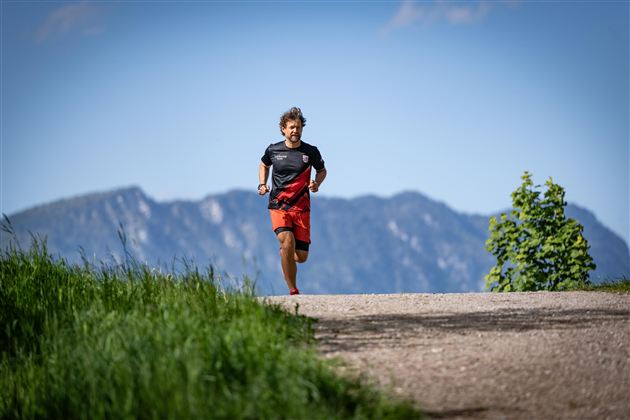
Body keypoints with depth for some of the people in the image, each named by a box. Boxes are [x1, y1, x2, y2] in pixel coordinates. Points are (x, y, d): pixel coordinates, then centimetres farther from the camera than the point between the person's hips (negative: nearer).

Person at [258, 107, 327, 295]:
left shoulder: (311, 152, -1)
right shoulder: (273, 150, 1)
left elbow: (322, 170, 16)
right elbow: (264, 165, 22)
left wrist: (316, 183, -4)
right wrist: (262, 184, 6)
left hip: (301, 208, 1)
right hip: (278, 206, -1)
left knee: (301, 256, -2)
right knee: (287, 241, -26)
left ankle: (285, 253, 38)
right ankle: (293, 291, -18)